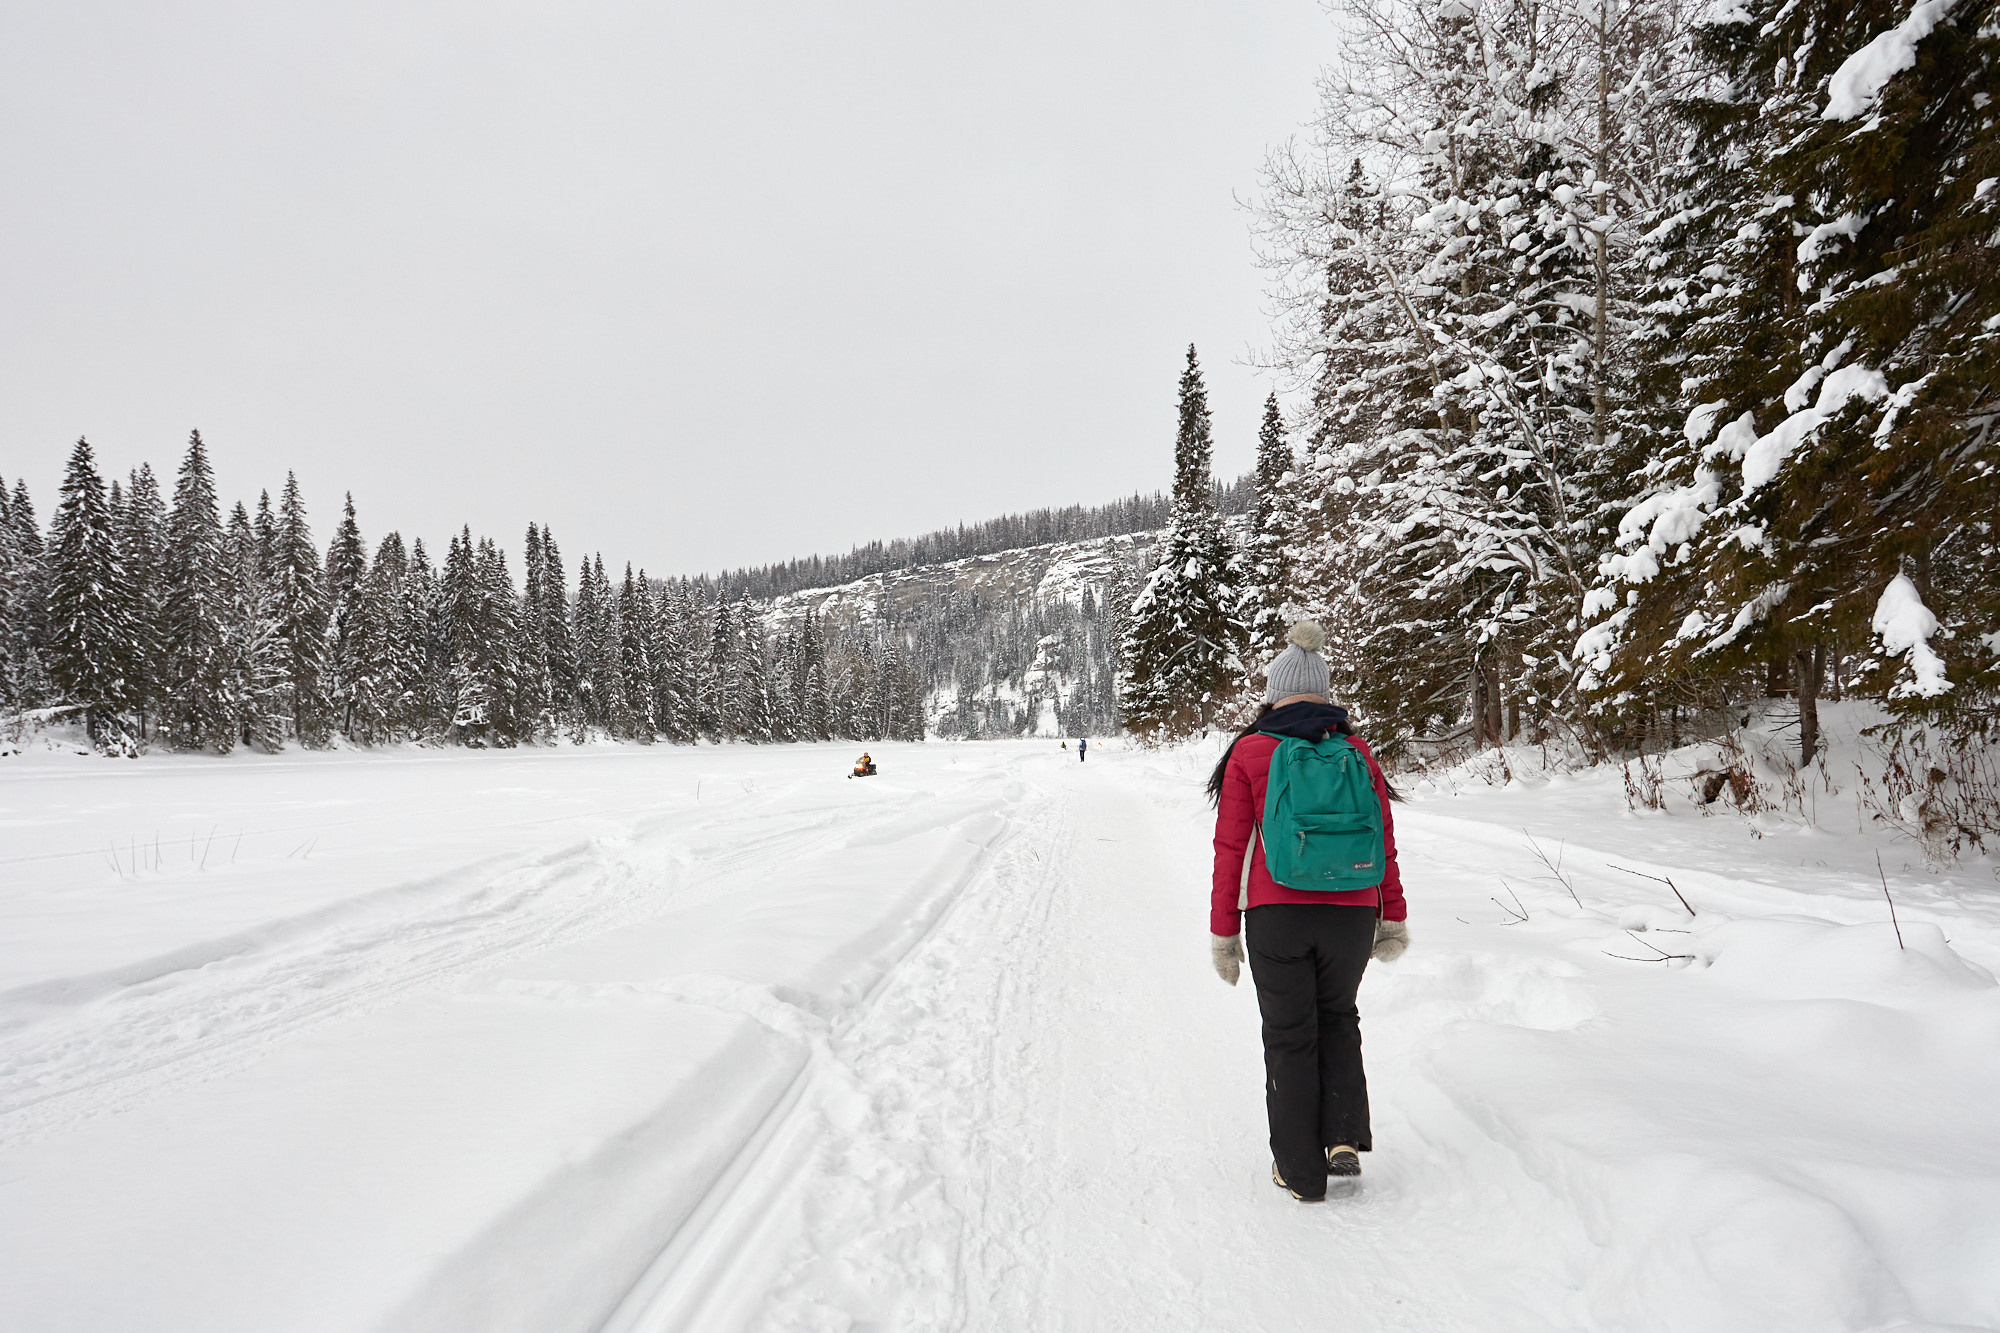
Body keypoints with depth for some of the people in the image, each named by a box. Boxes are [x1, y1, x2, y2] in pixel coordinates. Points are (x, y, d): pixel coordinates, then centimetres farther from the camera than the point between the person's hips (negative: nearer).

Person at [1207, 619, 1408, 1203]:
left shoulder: (1250, 752, -5)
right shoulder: (1357, 751, 2)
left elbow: (1231, 849, -5)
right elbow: (1383, 844, 6)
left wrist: (1223, 931, 2)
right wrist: (1392, 917, 16)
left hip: (1276, 914, -2)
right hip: (1352, 914, 3)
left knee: (1289, 1036, 12)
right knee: (1337, 1017, 25)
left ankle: (1301, 1171, 20)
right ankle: (1345, 1139, 16)